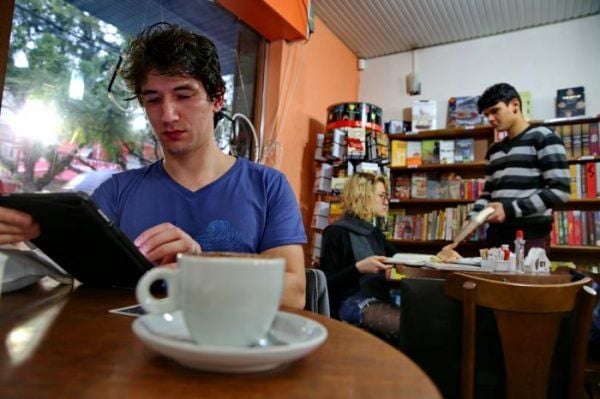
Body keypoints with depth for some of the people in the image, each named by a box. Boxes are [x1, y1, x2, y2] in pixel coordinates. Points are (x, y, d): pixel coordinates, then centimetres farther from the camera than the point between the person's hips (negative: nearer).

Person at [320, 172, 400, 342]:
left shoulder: (374, 232, 20)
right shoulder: (336, 232, -4)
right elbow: (327, 282, -8)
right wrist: (359, 268, -21)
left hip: (380, 298, 8)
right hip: (354, 303, -7)